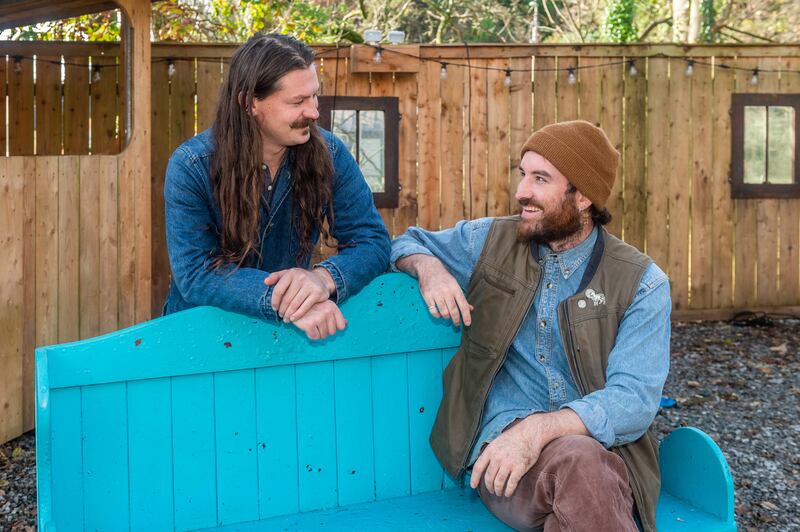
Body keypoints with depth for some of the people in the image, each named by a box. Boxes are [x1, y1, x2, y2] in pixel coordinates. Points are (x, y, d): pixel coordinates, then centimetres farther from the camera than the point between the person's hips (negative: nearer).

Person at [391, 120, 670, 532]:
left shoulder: (642, 283, 1)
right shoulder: (490, 240, 10)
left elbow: (634, 399, -10)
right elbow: (407, 243, 25)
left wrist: (539, 428, -26)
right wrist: (429, 267, -1)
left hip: (604, 449, 1)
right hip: (502, 438, 0)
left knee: (582, 463, -38)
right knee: (576, 458, -37)